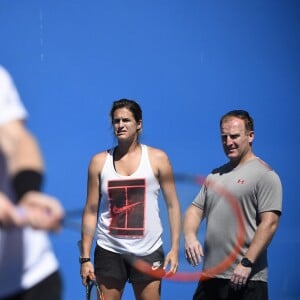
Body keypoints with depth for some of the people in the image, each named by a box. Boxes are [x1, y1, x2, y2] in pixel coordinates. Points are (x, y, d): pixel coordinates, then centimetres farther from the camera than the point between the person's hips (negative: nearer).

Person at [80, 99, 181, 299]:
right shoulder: (99, 161, 5)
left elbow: (173, 205, 2)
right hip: (109, 251, 1)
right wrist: (85, 258, 1)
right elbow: (91, 211, 5)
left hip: (148, 252, -1)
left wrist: (175, 248, -6)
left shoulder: (157, 159, 2)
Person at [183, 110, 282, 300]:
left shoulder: (265, 175, -6)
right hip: (210, 277, 7)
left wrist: (247, 263, -18)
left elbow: (269, 223, -13)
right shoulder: (215, 175, 16)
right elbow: (195, 209, 15)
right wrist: (190, 236, -6)